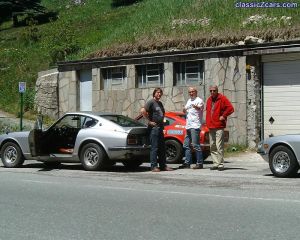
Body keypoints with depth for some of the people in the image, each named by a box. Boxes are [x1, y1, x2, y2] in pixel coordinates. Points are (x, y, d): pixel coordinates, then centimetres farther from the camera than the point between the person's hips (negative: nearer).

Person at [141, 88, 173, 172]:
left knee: (162, 148, 10)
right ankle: (154, 166, -5)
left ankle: (163, 165, 16)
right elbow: (143, 110, -21)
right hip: (154, 127, -9)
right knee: (154, 147, -8)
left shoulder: (160, 103, 18)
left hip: (160, 127, 9)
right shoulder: (151, 102, -7)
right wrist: (149, 121, -19)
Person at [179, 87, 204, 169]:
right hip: (188, 126, 9)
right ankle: (187, 163, 18)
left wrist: (196, 107, -49)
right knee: (186, 145, 11)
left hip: (195, 126, -9)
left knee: (195, 145, -12)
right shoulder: (189, 101, 20)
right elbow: (185, 111, 27)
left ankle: (199, 163, -9)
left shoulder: (199, 100, -7)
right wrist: (184, 109, 2)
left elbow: (200, 108, -26)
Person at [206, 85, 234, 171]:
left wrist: (223, 116, -11)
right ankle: (215, 163, 13)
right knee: (212, 146, 8)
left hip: (219, 126, -7)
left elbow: (230, 108, -10)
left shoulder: (222, 98, -4)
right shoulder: (209, 100, 17)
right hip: (211, 127, 7)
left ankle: (221, 164, -7)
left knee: (219, 146, -11)